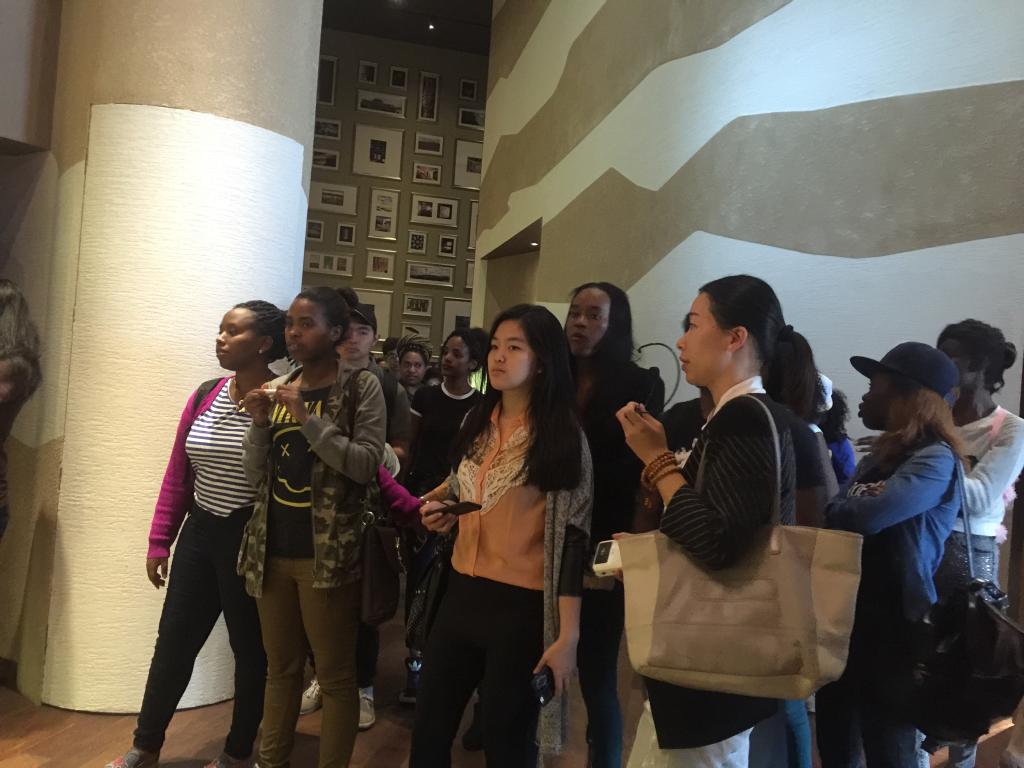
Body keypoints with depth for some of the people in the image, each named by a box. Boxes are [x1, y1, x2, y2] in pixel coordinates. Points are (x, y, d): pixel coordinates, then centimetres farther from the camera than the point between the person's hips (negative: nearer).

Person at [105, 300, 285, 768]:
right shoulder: (205, 395, 4)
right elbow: (178, 474, 9)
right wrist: (159, 540, 9)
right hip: (200, 532, 6)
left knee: (250, 647, 12)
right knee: (174, 641, 15)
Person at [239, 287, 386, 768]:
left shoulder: (361, 387, -5)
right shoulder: (277, 389, 10)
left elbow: (367, 465, -15)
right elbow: (256, 478, 9)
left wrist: (308, 418, -20)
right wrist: (260, 423, -7)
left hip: (327, 553, -5)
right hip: (272, 550, 5)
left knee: (335, 675, 4)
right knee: (281, 668, 18)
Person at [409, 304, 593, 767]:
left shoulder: (563, 438, -12)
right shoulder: (477, 423, 6)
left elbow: (571, 537, -15)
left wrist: (568, 635, -18)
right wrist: (440, 510, 0)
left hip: (521, 606, -6)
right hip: (462, 593, 6)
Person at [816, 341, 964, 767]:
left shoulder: (935, 459, -15)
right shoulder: (880, 457, 12)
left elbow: (868, 516, -29)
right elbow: (843, 521, 8)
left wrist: (824, 508, -11)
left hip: (891, 630, -8)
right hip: (848, 619, 8)